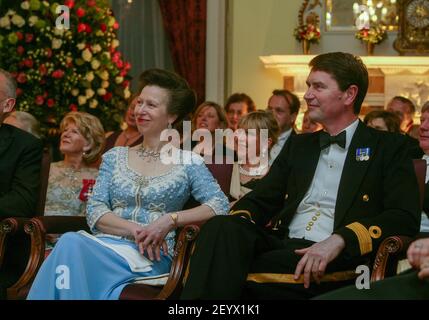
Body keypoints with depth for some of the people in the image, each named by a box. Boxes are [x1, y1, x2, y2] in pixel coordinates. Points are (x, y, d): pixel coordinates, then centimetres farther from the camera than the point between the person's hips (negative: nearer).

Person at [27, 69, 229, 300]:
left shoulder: (188, 162, 9)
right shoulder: (115, 157, 19)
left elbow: (220, 206, -2)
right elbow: (94, 211, 8)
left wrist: (170, 220, -15)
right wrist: (134, 229, -11)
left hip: (153, 258, -4)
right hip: (106, 244, 4)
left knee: (70, 245, -32)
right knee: (71, 241, -34)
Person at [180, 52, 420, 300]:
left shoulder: (389, 147, 7)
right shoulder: (299, 145, 24)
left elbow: (405, 218, -6)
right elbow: (262, 200, 20)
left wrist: (339, 240, -21)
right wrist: (238, 222, -6)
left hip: (340, 260, -5)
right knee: (221, 227, -28)